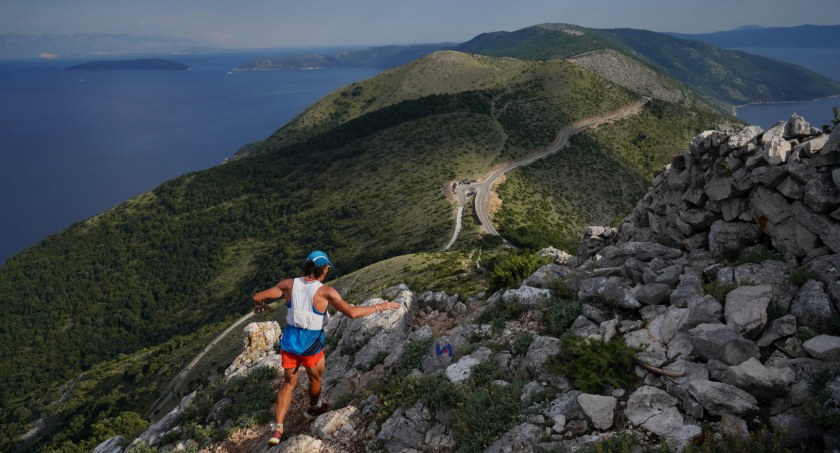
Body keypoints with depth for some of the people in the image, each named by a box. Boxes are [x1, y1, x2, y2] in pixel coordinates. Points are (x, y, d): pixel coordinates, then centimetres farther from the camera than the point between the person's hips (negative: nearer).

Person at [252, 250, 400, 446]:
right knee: (316, 377, 28)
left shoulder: (289, 284, -8)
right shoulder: (325, 291, -20)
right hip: (311, 347, -3)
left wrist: (260, 304, 22)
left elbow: (257, 296, -3)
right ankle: (314, 408, 54)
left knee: (288, 384, 20)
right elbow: (352, 312, -28)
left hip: (289, 342, 4)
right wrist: (379, 307, -16)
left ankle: (277, 429, 11)